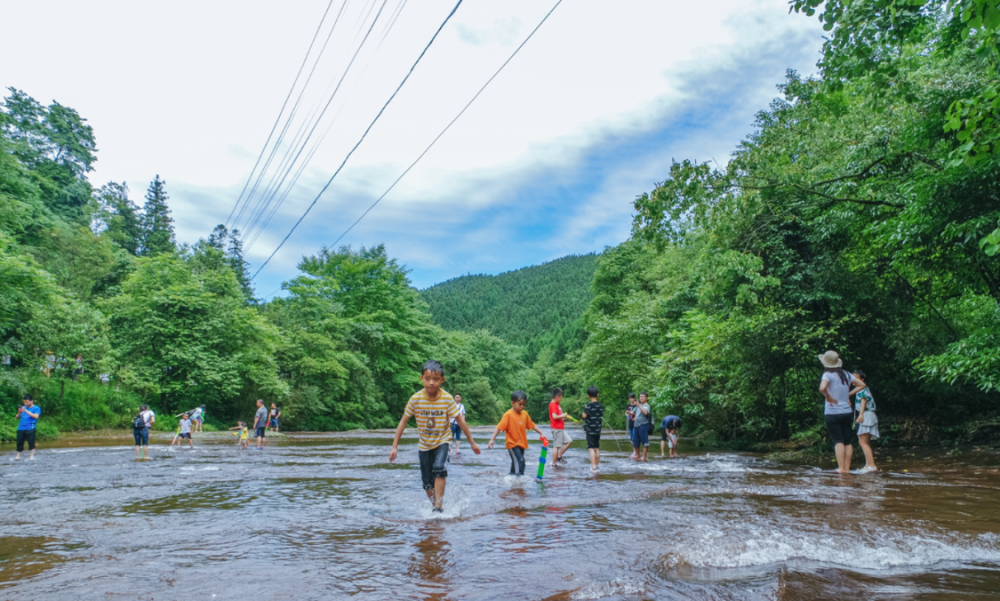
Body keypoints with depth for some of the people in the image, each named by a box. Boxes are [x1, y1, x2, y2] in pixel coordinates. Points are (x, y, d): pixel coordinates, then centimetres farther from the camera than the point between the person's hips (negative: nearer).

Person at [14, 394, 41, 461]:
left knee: (31, 442, -7)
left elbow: (36, 416, -15)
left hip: (30, 428, -5)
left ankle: (31, 456, -3)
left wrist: (26, 411, -18)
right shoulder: (23, 407, 14)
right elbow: (17, 417, 16)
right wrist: (19, 412, -5)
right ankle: (18, 456, 17)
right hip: (21, 428, 5)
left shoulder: (36, 408, 0)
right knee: (19, 442, 7)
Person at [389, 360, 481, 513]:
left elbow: (460, 420, -9)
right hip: (424, 444, 2)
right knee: (427, 484, 5)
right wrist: (395, 446, -9)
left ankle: (438, 507, -16)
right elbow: (403, 421, -8)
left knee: (439, 469, -27)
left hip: (442, 441, -2)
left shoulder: (447, 399, -19)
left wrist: (472, 442, -2)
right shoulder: (416, 399, -17)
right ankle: (435, 506, 29)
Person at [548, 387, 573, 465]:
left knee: (569, 441, 12)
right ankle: (554, 463, 2)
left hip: (561, 428, 10)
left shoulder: (557, 404, 16)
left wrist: (563, 416, 9)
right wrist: (563, 415, -13)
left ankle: (559, 457, 18)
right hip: (556, 428, -10)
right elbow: (554, 416, -25)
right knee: (556, 446, -5)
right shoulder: (553, 405, -16)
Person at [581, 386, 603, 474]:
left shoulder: (589, 405, -14)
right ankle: (596, 466, 23)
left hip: (590, 430, -6)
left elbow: (584, 415, -21)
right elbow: (601, 416, 13)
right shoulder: (600, 405, 6)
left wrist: (584, 410, -3)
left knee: (591, 448, -7)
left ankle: (593, 467, -15)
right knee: (597, 448, 14)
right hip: (598, 429, 6)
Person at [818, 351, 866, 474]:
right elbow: (862, 384, 18)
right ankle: (847, 469, 9)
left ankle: (841, 468, -7)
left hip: (832, 413, -5)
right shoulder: (846, 374, 8)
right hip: (847, 412, 5)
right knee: (847, 442, 9)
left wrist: (828, 397, -13)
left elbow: (822, 388, -30)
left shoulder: (828, 374, -11)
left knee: (838, 441, -3)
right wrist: (849, 394, 15)